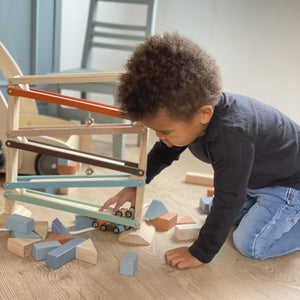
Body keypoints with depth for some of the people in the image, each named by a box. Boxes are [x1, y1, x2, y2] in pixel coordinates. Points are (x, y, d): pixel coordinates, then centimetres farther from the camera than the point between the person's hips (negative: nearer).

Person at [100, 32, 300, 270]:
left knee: (250, 244, -15)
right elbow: (164, 152, 6)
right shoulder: (187, 113, -15)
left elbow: (227, 201, -35)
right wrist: (134, 185, 6)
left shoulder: (231, 137, -44)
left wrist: (200, 254, -25)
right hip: (254, 177, 8)